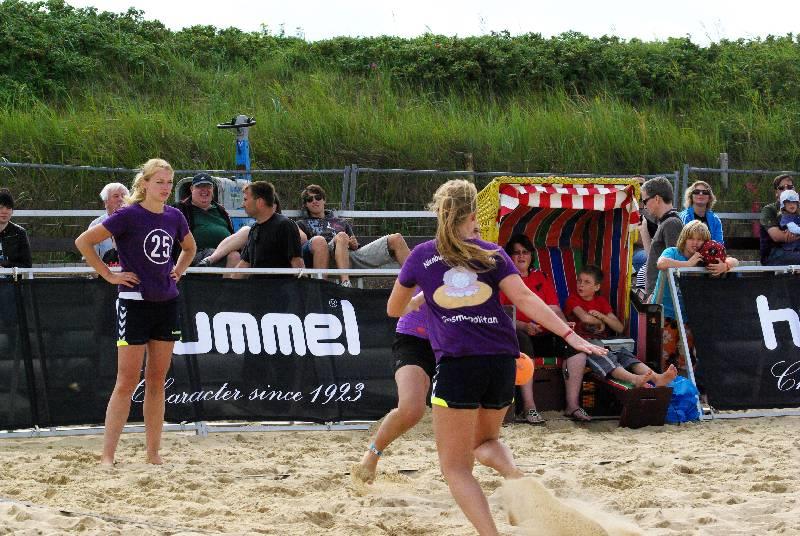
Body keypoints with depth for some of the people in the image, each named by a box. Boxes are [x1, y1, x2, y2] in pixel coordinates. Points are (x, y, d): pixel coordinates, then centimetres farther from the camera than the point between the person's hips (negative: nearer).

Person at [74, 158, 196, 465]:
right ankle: (107, 456, -2)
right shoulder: (130, 215, -11)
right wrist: (109, 275, -10)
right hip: (135, 303, -5)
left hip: (167, 302, 6)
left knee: (157, 382, 8)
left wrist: (177, 272, 11)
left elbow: (189, 248, 27)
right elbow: (83, 242, -12)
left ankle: (153, 454, 13)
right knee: (127, 382, -5)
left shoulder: (174, 217, 6)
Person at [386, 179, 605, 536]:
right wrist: (571, 336, -7)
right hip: (501, 361, 3)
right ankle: (516, 478, -5)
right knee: (485, 441, 28)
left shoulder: (421, 256, 10)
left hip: (455, 363, -3)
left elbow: (394, 310, 22)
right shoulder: (492, 254, 11)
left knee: (455, 467, 3)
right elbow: (525, 299, -3)